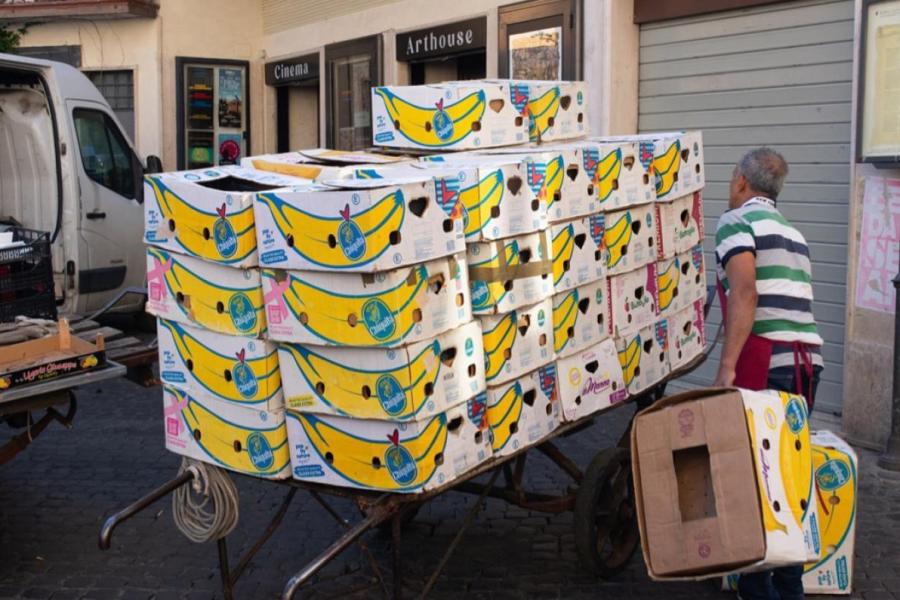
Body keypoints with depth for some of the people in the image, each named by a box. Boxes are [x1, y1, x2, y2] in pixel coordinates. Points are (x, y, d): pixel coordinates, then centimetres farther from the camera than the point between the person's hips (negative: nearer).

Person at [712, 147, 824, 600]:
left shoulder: (736, 221, 0)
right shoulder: (791, 230, 25)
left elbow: (745, 294, -15)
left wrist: (727, 366, -20)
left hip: (766, 357, -8)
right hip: (807, 358, 8)